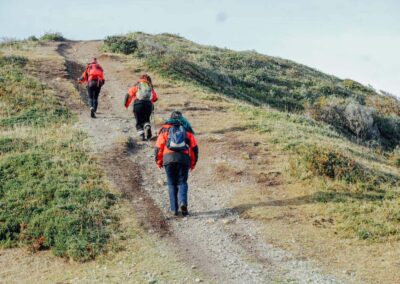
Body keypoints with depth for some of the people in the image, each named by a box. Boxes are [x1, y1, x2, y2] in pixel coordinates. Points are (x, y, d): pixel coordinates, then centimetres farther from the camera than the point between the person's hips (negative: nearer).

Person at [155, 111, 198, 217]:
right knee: (182, 182, 9)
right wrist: (193, 162, 17)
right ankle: (183, 202, -16)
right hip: (184, 158, 0)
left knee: (172, 184, 10)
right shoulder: (187, 129, 17)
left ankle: (174, 209, 5)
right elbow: (194, 147, 10)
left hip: (168, 157, 0)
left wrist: (159, 161, 16)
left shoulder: (165, 128, 15)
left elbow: (159, 146, 8)